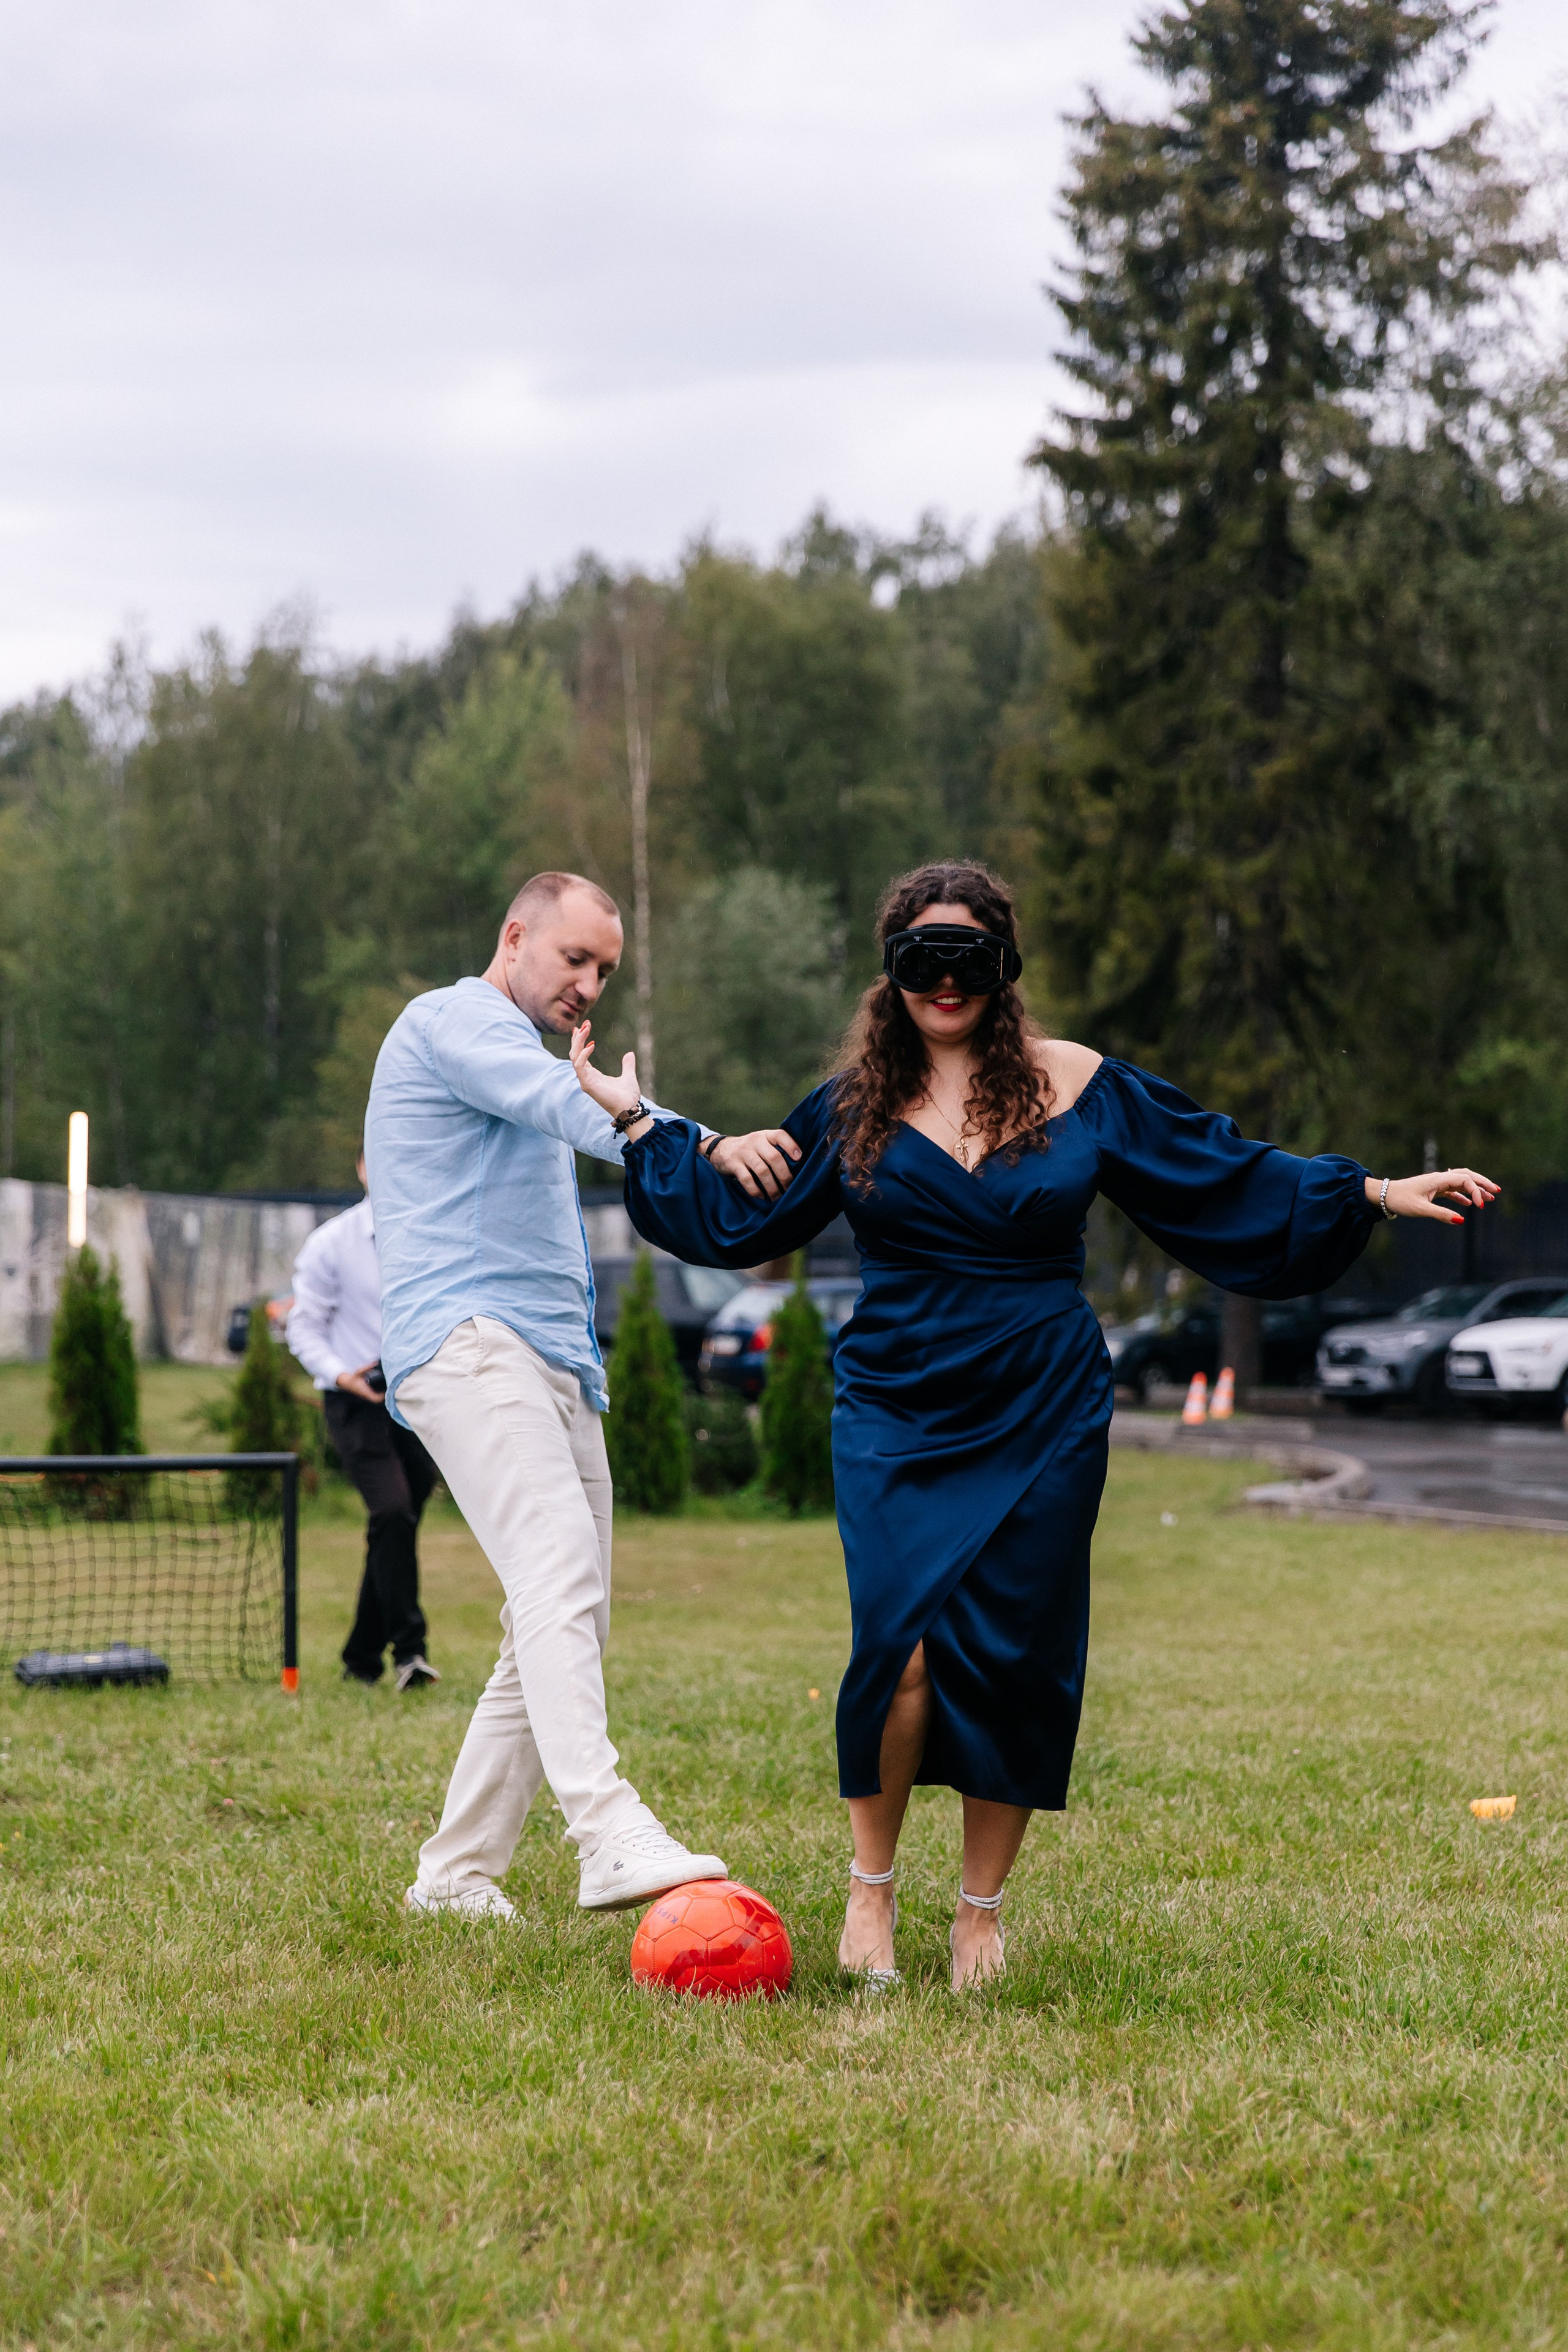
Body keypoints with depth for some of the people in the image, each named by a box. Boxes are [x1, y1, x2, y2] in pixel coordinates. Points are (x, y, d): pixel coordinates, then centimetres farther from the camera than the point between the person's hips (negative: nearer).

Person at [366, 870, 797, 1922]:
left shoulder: (523, 1056, 31)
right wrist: (707, 1145, -35)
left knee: (567, 1626, 4)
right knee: (558, 1571, -27)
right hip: (467, 1339, -10)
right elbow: (568, 1102, -21)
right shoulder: (456, 1019, -1)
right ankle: (613, 1837, -43)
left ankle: (456, 1874, 10)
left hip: (557, 1363, 10)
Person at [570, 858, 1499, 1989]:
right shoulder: (855, 1106, 6)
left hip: (1042, 1422, 0)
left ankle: (982, 1911, 19)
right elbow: (738, 1215, 15)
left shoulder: (1081, 1087, 3)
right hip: (897, 1419, 0)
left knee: (1015, 1663, 0)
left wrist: (1375, 1194, 3)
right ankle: (871, 1886, 7)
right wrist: (639, 1123, 13)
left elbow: (1232, 1178, 8)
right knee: (901, 1648, -15)